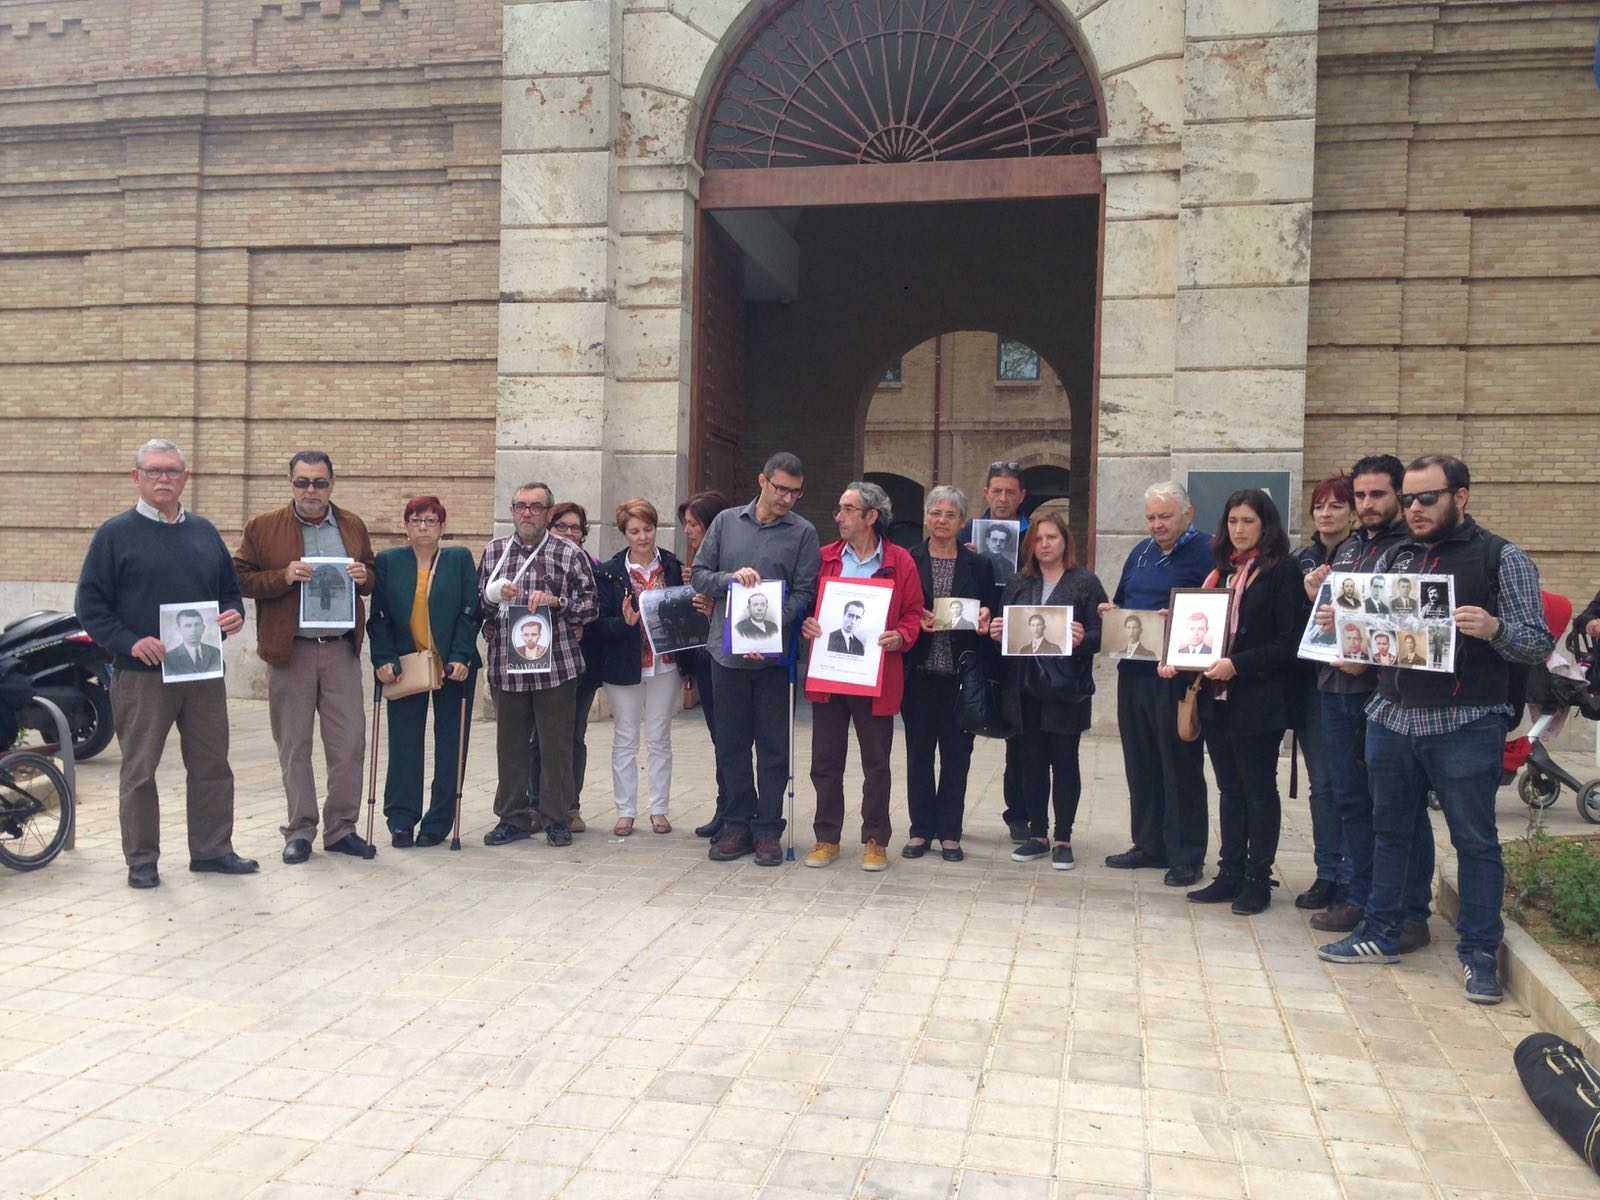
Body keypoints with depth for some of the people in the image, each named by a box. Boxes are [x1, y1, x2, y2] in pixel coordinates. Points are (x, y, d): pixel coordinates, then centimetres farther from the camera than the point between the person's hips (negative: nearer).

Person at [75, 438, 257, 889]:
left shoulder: (204, 532, 12)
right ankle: (141, 860, 15)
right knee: (139, 771, 4)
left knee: (212, 766, 9)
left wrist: (234, 615, -2)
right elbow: (89, 603, -3)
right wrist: (130, 642, -16)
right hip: (141, 676, -4)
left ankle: (212, 849, 21)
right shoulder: (116, 534, -1)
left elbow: (229, 589, 20)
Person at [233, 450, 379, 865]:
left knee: (350, 743, 2)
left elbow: (371, 580, 18)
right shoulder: (262, 528, 1)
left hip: (342, 649, 2)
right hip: (290, 650, -2)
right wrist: (284, 576, -17)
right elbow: (241, 581, -1)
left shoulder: (353, 526, 10)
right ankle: (300, 830, 17)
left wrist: (364, 576, -5)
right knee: (293, 746, 6)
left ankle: (341, 828, 15)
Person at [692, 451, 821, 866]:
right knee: (731, 743, 10)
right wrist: (731, 577, -12)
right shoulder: (727, 521, 8)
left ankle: (768, 829, 14)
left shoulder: (804, 533, 1)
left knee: (773, 746, 4)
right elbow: (699, 575, 8)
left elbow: (804, 594, -6)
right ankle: (738, 824, 21)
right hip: (727, 650, 3)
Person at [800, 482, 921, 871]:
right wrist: (805, 624, -8)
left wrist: (900, 637, -15)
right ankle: (827, 838, 21)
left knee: (876, 765, 7)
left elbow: (913, 614, 3)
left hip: (876, 678, -2)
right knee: (825, 763, 8)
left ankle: (875, 841, 19)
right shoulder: (824, 558, 8)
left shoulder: (900, 562, 0)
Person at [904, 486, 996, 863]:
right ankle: (921, 830, 16)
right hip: (919, 672, 0)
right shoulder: (907, 560, 5)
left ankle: (949, 833, 14)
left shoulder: (978, 565, 7)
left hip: (960, 673, 0)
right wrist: (916, 619, -12)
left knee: (956, 754, 4)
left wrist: (983, 617, -11)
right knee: (919, 752, 6)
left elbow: (989, 614, 11)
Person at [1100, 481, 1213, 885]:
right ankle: (1149, 845, 25)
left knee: (1181, 769, 0)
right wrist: (1112, 611, 4)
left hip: (1177, 675, -7)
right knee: (1141, 764, 13)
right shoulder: (1140, 552, 16)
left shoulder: (1205, 552, -7)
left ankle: (1186, 856, 10)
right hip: (1134, 670, 7)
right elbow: (1121, 601, 25)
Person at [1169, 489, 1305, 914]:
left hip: (1259, 700, -7)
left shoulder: (1282, 571, -7)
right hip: (1217, 698, 7)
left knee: (1259, 791, 4)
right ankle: (1230, 874, 21)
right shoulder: (1223, 570, 14)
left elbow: (1288, 641, -13)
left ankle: (1258, 880, 13)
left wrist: (1238, 665, -21)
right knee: (1230, 791, 13)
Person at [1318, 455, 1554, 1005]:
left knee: (1475, 840, 4)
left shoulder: (1502, 558, -3)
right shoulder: (1394, 557, 11)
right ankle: (1381, 933, 27)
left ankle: (1479, 953, 16)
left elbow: (1538, 644, -6)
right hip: (1392, 717, 5)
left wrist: (1494, 629, -26)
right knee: (1390, 829, 15)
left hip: (1466, 726, -5)